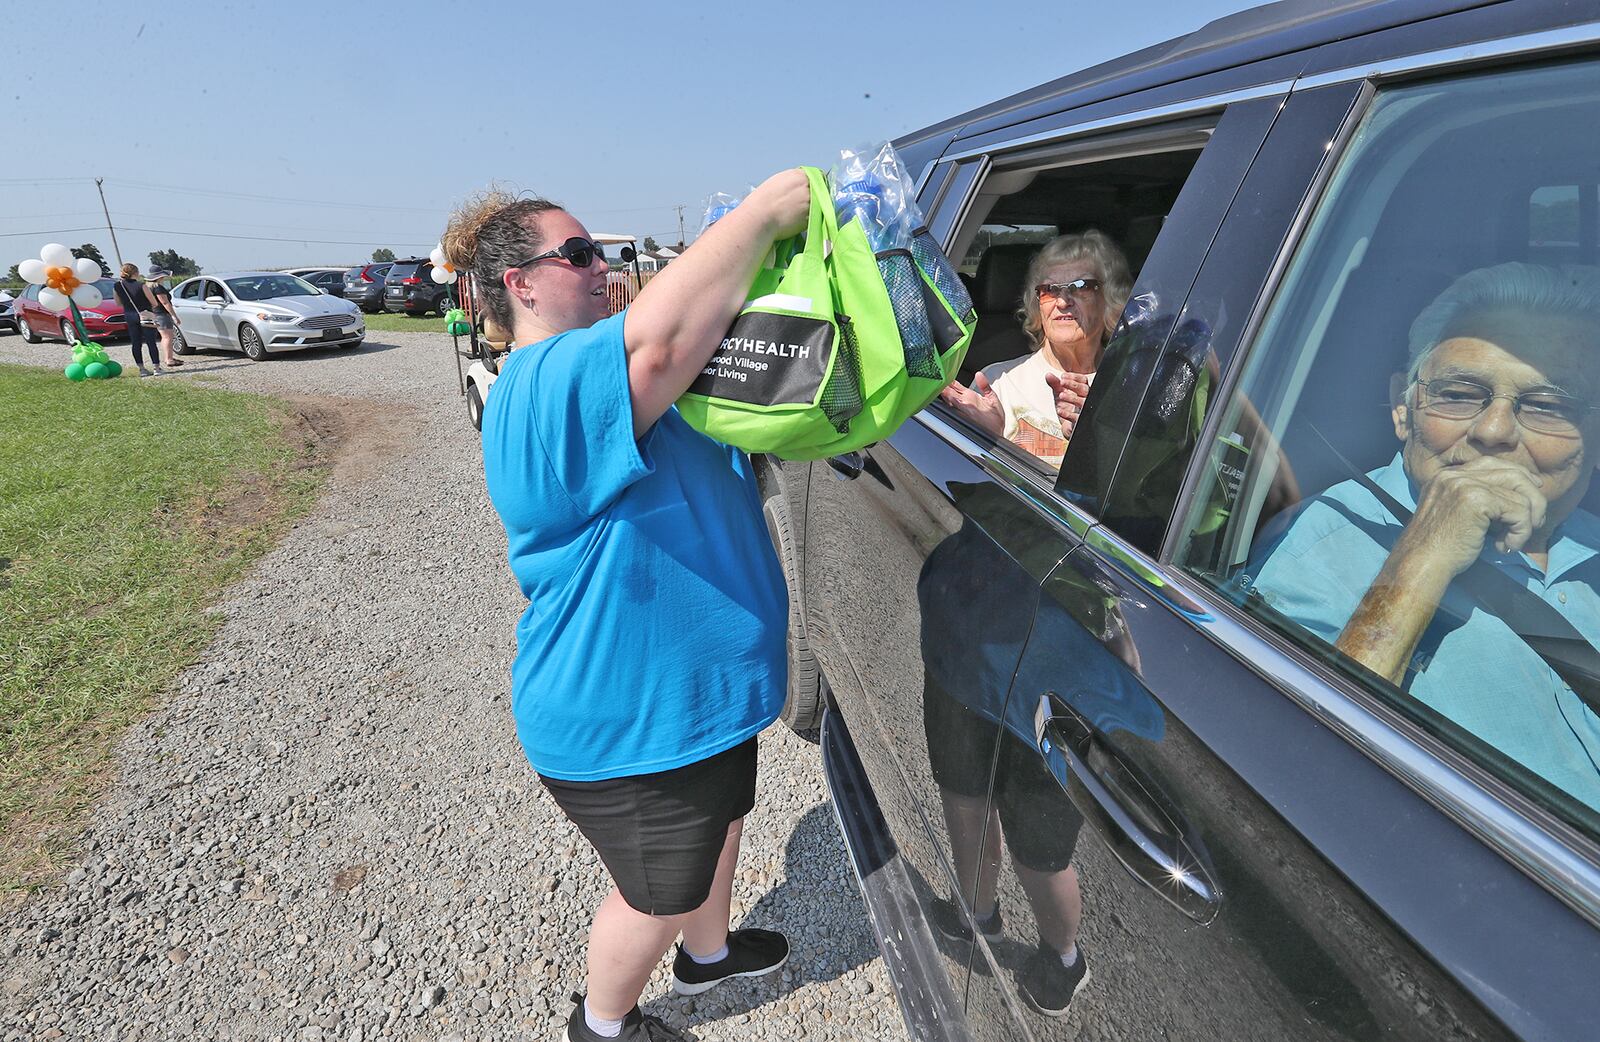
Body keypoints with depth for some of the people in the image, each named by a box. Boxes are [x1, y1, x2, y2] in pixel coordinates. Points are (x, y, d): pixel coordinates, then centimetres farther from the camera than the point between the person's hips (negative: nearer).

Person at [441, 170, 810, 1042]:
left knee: (718, 822, 31)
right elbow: (657, 341, -45)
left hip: (694, 681, 10)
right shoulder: (547, 382, -25)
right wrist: (765, 210, -34)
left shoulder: (592, 373, 9)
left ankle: (708, 953, 59)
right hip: (626, 718, -10)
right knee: (661, 893, 15)